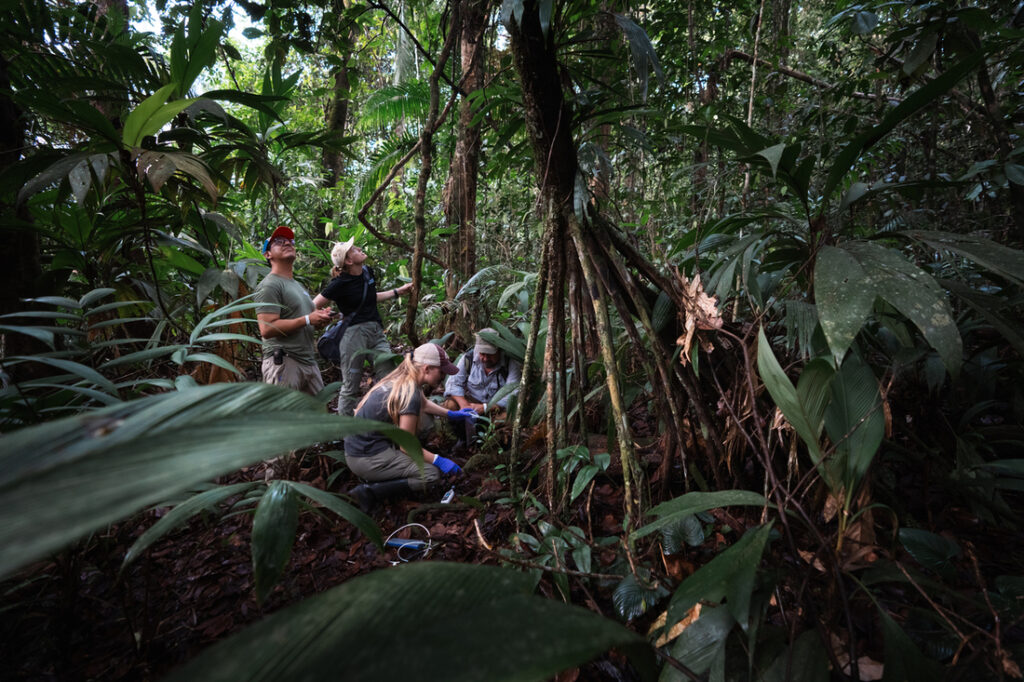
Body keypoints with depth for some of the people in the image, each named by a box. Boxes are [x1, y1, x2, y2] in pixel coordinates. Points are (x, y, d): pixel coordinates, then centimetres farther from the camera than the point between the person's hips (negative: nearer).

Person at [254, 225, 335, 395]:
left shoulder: (299, 286, 24)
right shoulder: (269, 285, -6)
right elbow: (267, 329, -17)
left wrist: (321, 317, 6)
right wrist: (308, 319, -17)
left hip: (308, 361, 9)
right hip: (283, 362, -9)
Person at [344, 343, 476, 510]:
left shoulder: (401, 378, 4)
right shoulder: (410, 394, -22)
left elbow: (424, 404, 26)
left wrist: (452, 414, 22)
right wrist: (438, 460, -11)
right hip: (366, 459, -9)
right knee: (432, 473, -10)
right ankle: (370, 491, -9)